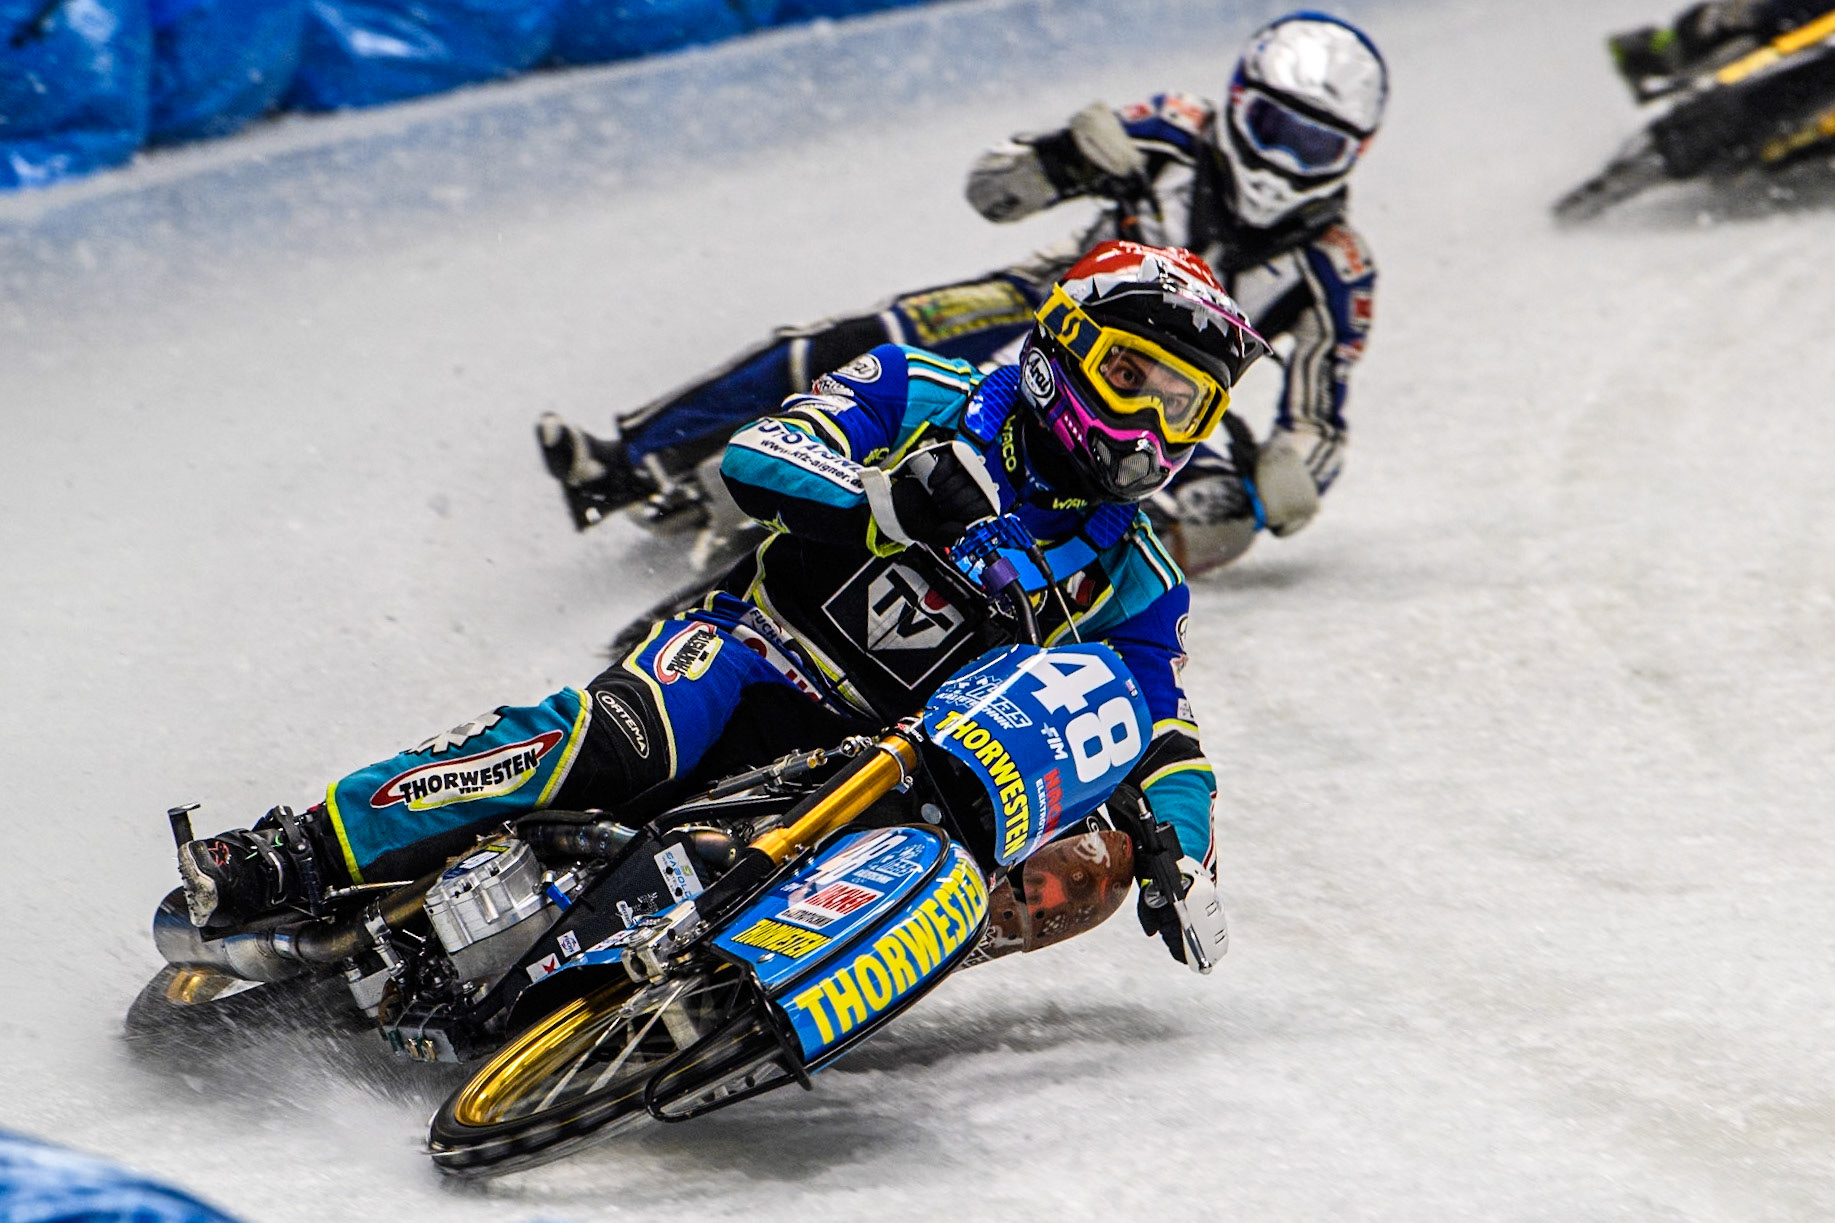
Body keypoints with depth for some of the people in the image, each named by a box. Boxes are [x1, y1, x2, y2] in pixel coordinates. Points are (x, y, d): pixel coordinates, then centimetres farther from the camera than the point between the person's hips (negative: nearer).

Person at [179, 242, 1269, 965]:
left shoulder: (1135, 588, 11)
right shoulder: (924, 397, 5)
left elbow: (1168, 738, 11)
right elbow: (754, 461, -6)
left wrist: (1184, 855, -10)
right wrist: (886, 498, -25)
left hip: (878, 759, 5)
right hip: (751, 649, -5)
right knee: (611, 741, -32)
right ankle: (292, 863, -33)